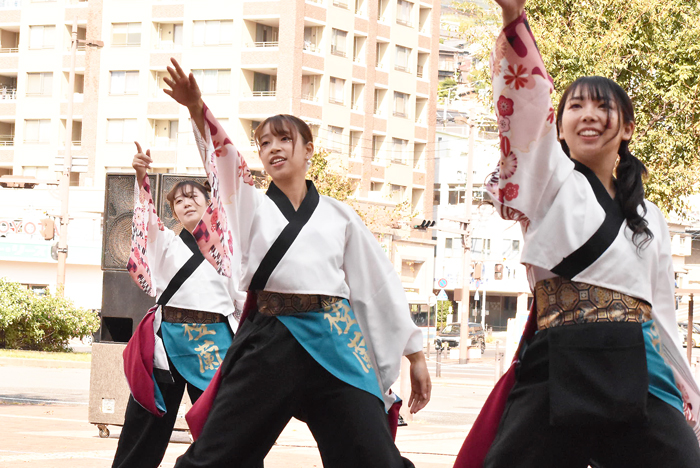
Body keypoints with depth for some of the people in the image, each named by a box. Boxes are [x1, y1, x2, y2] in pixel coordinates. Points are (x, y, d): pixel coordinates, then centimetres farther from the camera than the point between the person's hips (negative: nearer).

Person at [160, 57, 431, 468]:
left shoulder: (339, 215, 16)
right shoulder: (252, 206, 15)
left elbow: (381, 284, 16)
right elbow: (222, 157, -5)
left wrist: (415, 354, 12)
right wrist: (198, 110, -24)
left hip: (335, 342, 0)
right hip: (269, 341, 0)